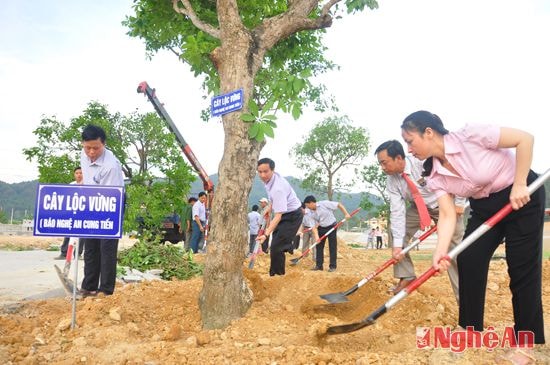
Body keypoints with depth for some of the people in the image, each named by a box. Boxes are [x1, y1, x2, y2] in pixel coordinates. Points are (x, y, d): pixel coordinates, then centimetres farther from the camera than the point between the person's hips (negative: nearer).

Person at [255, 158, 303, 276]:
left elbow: (278, 216, -40)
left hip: (292, 216, -10)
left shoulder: (277, 188, -37)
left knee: (276, 247, -15)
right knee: (277, 246, 18)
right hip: (284, 213, 10)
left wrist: (266, 234, -47)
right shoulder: (269, 178, -9)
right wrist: (270, 207, 11)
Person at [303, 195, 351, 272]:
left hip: (331, 227, -5)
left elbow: (339, 205, -14)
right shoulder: (312, 212, -2)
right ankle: (319, 265, 14)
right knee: (319, 246, 5)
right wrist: (316, 236, -17)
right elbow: (314, 225, -3)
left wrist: (346, 214, -18)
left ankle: (332, 266, 6)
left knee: (332, 247, -2)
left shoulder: (324, 203, -19)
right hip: (321, 228, 6)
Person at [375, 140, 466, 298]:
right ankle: (406, 276, 3)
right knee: (397, 231, -8)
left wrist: (459, 202, -19)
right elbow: (397, 211, -19)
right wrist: (398, 244, -25)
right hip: (418, 208, 5)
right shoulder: (391, 181, -18)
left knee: (454, 251, -7)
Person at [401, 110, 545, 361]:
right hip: (484, 207, 6)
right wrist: (441, 251, -30)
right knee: (468, 261, -4)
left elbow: (525, 138, -23)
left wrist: (519, 185, -24)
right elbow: (448, 215, -15)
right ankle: (471, 330, 12)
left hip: (524, 195, -5)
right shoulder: (435, 177, -10)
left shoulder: (469, 136, -28)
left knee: (522, 268, -3)